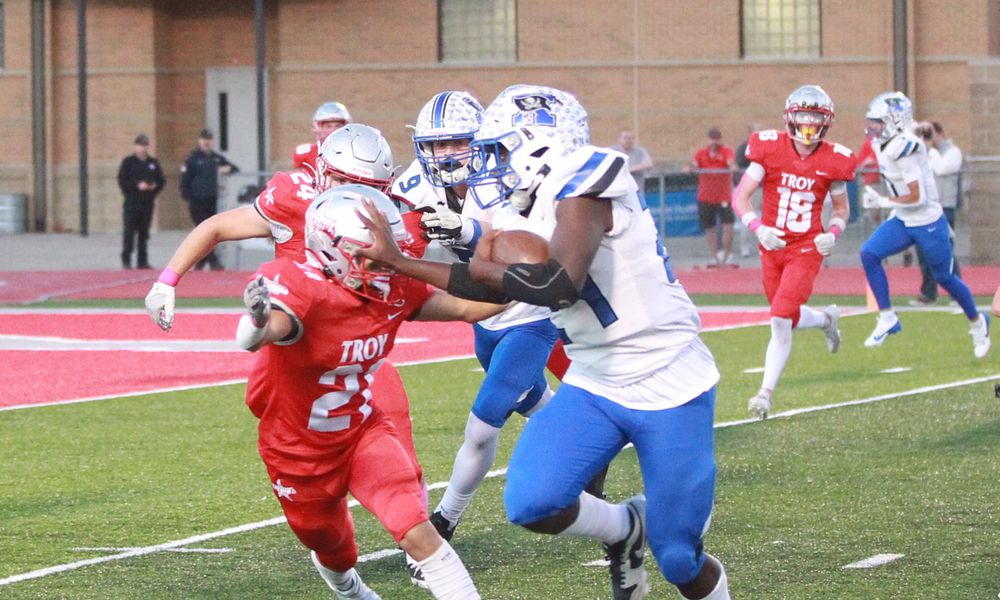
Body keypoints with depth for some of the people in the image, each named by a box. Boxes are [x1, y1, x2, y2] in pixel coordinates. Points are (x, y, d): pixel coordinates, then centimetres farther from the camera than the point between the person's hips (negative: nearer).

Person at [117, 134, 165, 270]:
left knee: (144, 233, 6)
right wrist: (137, 186, -17)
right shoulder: (128, 162, 0)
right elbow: (122, 181, -6)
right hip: (132, 202, -4)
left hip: (147, 202, 4)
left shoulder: (153, 163, 12)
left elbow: (161, 180, 15)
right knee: (129, 231, -7)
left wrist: (155, 186, -7)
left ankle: (142, 261, 10)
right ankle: (126, 260, -3)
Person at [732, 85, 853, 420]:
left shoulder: (832, 161, -6)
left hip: (806, 250, -2)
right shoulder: (770, 149, -9)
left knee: (781, 321, -15)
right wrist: (758, 228, -25)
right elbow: (740, 197, -8)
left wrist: (833, 234, -11)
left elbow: (841, 208, 9)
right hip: (773, 247, 2)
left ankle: (766, 393, -4)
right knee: (789, 320, 15)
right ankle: (827, 319, 50)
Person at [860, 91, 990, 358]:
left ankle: (977, 323, 33)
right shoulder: (884, 146, 1)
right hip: (903, 222, 8)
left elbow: (917, 197, -24)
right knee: (869, 253, -12)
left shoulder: (905, 149, -26)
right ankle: (887, 318, -6)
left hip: (928, 224, -8)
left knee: (944, 277, 8)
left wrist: (882, 202, -18)